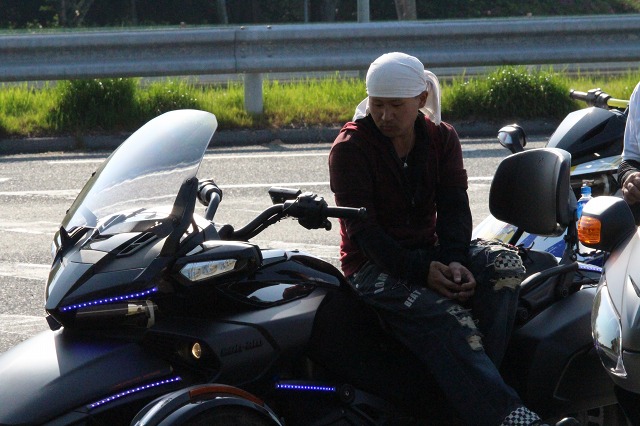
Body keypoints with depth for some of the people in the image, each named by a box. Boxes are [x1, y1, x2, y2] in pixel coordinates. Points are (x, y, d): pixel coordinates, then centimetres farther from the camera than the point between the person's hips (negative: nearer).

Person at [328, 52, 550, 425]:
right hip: (374, 267, -5)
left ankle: (474, 378, -32)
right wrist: (422, 271, -25)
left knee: (504, 262, -25)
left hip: (430, 253, 5)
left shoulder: (441, 138, 8)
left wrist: (454, 262, -22)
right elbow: (362, 228, -14)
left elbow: (454, 207, 0)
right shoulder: (350, 148, -7)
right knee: (450, 323, -32)